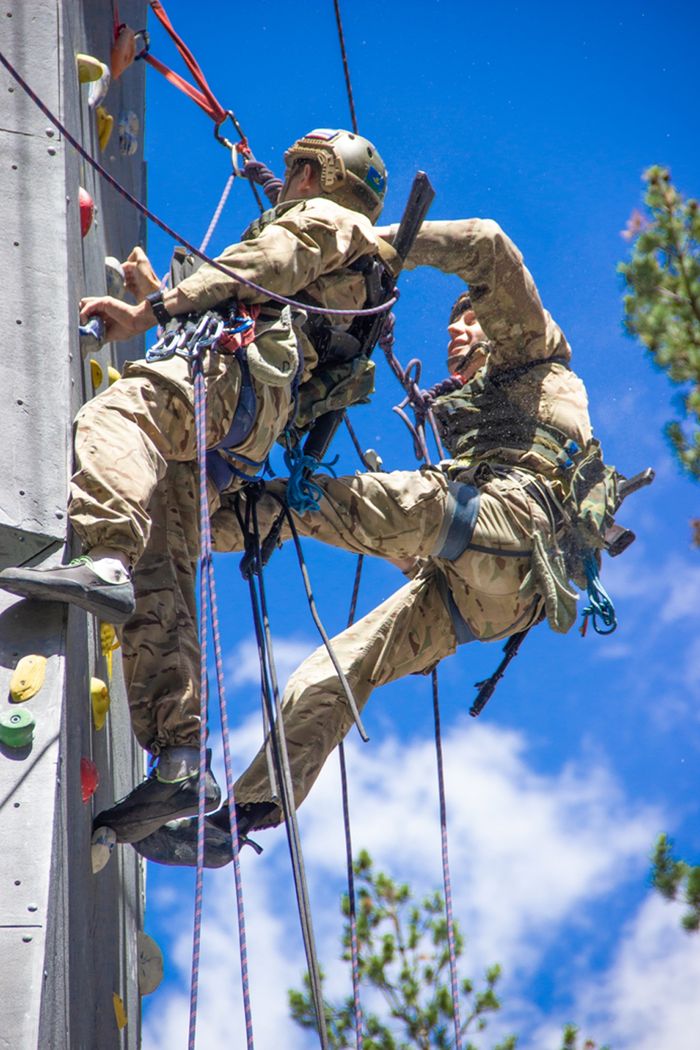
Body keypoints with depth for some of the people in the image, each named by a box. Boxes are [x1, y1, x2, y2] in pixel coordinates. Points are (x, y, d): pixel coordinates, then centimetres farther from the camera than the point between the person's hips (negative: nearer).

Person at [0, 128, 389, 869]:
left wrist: (155, 309, -8)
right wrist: (156, 297, 49)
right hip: (222, 449, 9)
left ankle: (107, 562, -61)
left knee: (110, 418, -37)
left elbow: (263, 267, -1)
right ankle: (181, 760, -16)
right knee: (159, 590, -6)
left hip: (244, 374, -8)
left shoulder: (324, 218, 19)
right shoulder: (335, 279, 45)